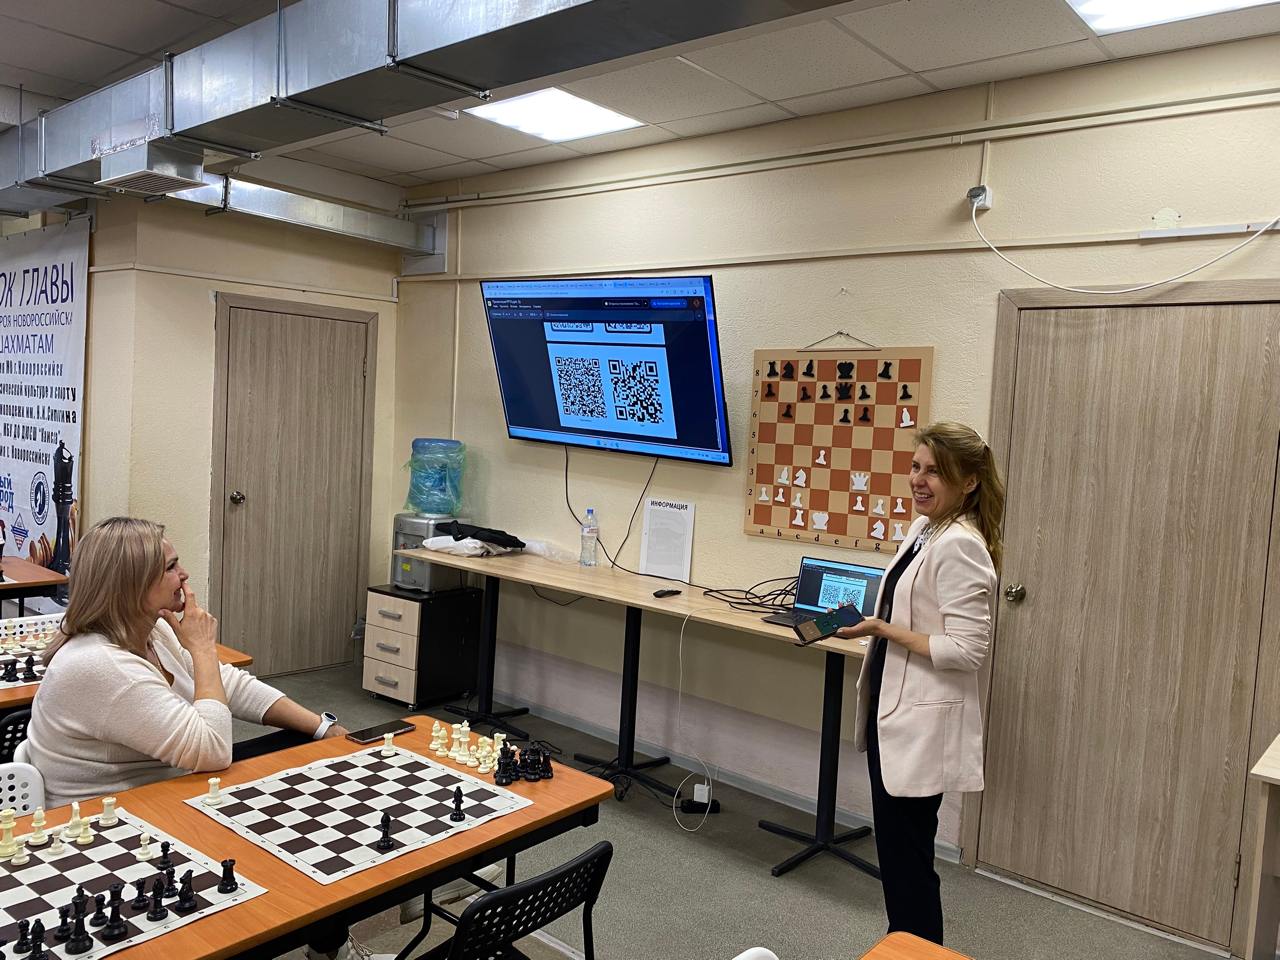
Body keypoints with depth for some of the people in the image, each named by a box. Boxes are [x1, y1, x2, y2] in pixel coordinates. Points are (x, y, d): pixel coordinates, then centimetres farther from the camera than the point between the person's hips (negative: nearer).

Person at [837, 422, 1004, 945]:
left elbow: (968, 650, -24)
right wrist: (870, 619, 5)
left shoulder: (960, 546, -21)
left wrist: (884, 630, -22)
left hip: (923, 724, -9)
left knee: (905, 858, 5)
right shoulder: (923, 528, 7)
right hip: (895, 712, 9)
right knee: (896, 849, 21)